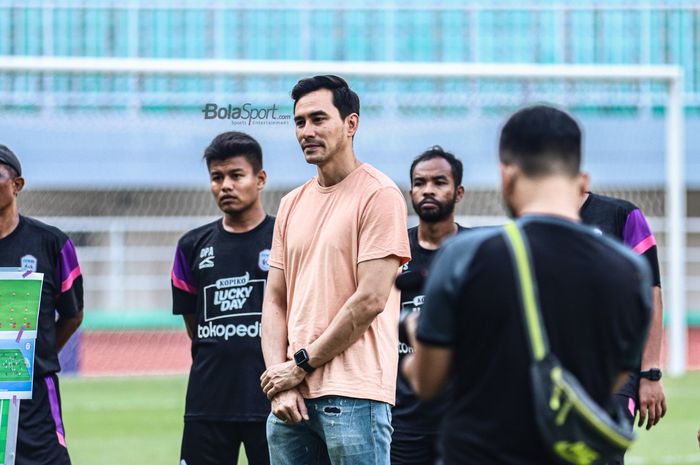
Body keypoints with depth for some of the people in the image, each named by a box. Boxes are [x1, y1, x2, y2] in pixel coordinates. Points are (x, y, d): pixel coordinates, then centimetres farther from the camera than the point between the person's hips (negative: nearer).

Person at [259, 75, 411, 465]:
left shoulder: (378, 195, -5)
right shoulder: (292, 205, 17)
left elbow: (370, 300, -11)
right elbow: (275, 301, 15)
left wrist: (303, 365, -7)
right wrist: (280, 378, 0)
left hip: (353, 393, -7)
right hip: (292, 396, 7)